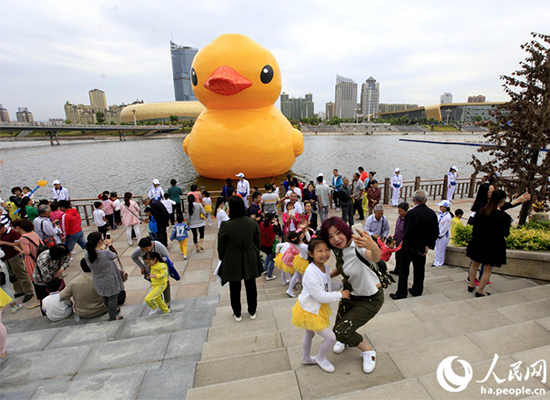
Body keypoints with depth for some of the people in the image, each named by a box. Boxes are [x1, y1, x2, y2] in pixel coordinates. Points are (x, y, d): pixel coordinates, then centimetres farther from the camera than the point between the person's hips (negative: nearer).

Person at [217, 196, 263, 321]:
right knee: (251, 286, 19)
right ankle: (252, 312, 37)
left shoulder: (225, 226, -21)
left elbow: (221, 248, -10)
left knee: (235, 289, 17)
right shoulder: (252, 222, -11)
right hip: (250, 261, 3)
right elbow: (257, 243, 1)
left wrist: (223, 260, 9)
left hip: (232, 263, -3)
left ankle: (237, 314, 35)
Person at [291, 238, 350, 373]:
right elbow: (321, 296, -30)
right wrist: (340, 295, -22)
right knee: (331, 337, -3)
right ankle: (320, 358, 26)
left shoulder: (325, 267, -7)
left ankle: (306, 358, 53)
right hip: (309, 310, -9)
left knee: (309, 335, 29)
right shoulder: (311, 273, -34)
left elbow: (327, 286, 5)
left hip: (317, 308, 9)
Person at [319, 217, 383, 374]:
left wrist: (372, 246, -78)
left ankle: (368, 350, 21)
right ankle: (345, 340, 52)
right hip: (350, 294, 6)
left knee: (342, 331, -9)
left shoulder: (357, 247, -34)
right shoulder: (337, 249, -11)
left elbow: (375, 258, -56)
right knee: (338, 329, 14)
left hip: (371, 299, -6)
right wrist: (328, 276, -8)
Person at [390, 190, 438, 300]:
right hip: (423, 247, 6)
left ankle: (401, 293, 14)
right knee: (419, 269, 19)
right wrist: (428, 245, 3)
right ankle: (417, 290, 33)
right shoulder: (432, 213, -3)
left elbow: (408, 233, -25)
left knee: (403, 270, 7)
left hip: (410, 247, -6)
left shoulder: (411, 213, -24)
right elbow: (435, 232, 2)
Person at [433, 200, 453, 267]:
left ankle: (440, 263, 15)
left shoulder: (448, 216, -18)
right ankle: (436, 262, 23)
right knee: (437, 249, 13)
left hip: (443, 235, -7)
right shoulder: (440, 214, 5)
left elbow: (445, 227, -15)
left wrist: (440, 234, -9)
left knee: (441, 249, 3)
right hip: (438, 234, 7)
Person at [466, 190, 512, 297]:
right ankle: (480, 291, 15)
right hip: (493, 246, -4)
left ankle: (471, 285, 31)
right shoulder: (504, 216, -17)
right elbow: (505, 234, -11)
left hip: (478, 243, 4)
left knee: (475, 264, 20)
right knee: (488, 269, 9)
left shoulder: (481, 211, -4)